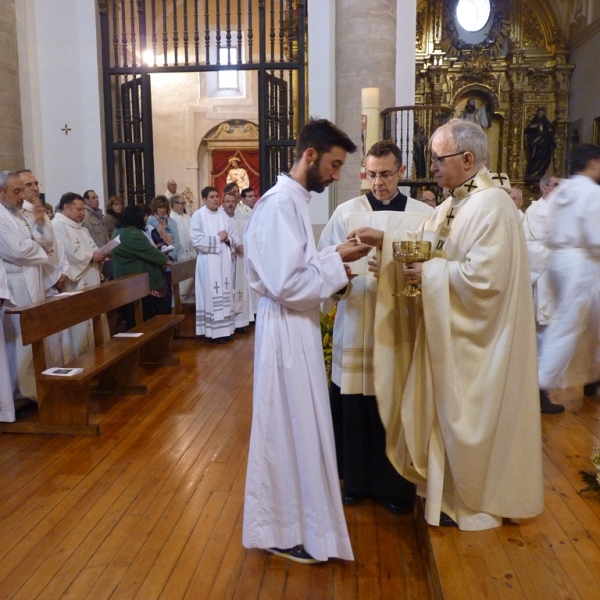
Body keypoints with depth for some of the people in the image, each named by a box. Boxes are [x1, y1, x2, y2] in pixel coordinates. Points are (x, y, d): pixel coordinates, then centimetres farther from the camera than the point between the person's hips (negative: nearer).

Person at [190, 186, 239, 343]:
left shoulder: (223, 214, 10)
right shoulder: (198, 216, -5)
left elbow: (234, 237, 11)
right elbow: (197, 241, -14)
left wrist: (227, 238, -11)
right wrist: (217, 239, -12)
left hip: (224, 259, 5)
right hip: (208, 261, -5)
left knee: (225, 293, 8)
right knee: (212, 294, -3)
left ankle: (225, 328, 17)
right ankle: (214, 331, 3)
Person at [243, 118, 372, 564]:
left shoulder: (293, 200, 12)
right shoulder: (281, 203, -19)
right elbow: (284, 282, -25)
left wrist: (332, 263, 4)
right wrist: (336, 261, -16)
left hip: (297, 327, 10)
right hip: (287, 330, -10)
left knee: (297, 424, 19)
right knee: (290, 426, 2)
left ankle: (290, 516, 37)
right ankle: (283, 531, 20)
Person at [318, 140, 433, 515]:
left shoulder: (424, 215, 3)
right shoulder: (346, 212, 3)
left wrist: (385, 241, -21)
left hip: (401, 327, 0)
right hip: (355, 327, 1)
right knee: (354, 409, 8)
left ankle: (397, 486, 28)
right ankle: (357, 480, 29)